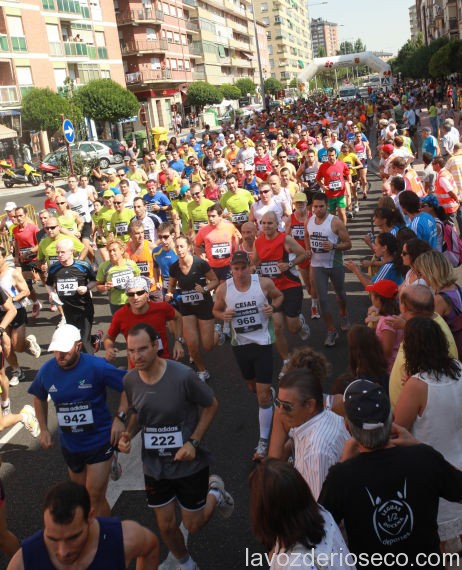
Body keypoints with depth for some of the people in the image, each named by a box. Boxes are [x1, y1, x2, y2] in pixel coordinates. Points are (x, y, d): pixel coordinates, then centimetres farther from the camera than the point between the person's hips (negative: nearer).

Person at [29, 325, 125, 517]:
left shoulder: (97, 366, -22)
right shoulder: (46, 371, -8)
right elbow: (39, 397, 12)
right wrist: (43, 429, 7)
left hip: (99, 442, -5)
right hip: (69, 445, 5)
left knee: (95, 498, -5)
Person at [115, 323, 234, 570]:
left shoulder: (183, 376, -26)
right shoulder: (130, 380, -12)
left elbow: (211, 405, -11)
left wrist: (194, 442, -20)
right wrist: (127, 434, -13)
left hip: (189, 464, -3)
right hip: (155, 466, 4)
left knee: (193, 526, 11)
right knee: (166, 526, 14)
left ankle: (215, 492, 42)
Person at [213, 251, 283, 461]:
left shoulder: (264, 283, -14)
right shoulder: (223, 289, -9)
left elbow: (279, 296, 6)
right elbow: (216, 310, 8)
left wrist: (273, 307, -15)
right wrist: (223, 315, -15)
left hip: (263, 343, -3)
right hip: (240, 344, 3)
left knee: (263, 394, -6)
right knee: (253, 386, 24)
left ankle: (263, 442, 6)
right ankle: (269, 393, 60)